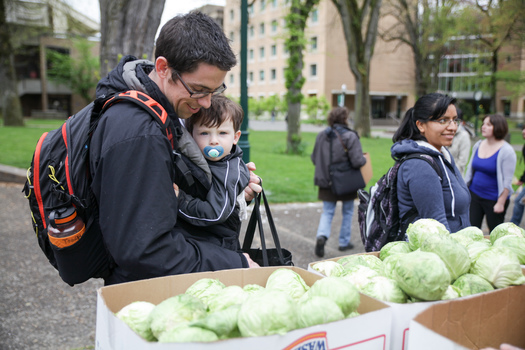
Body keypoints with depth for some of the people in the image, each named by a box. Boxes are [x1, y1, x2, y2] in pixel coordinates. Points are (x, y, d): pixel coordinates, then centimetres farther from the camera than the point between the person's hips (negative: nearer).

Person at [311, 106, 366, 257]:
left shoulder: (321, 135, -2)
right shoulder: (350, 136, -15)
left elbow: (314, 158, 5)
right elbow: (357, 161, -21)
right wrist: (364, 159, 0)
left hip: (327, 182, 3)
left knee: (327, 212, 9)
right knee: (347, 212, 16)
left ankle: (322, 235, -15)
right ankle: (344, 242, 24)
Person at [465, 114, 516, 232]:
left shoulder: (506, 151, -13)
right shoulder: (478, 145, 6)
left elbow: (507, 181, -14)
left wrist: (500, 203, -16)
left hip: (493, 199, -5)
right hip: (474, 195, 5)